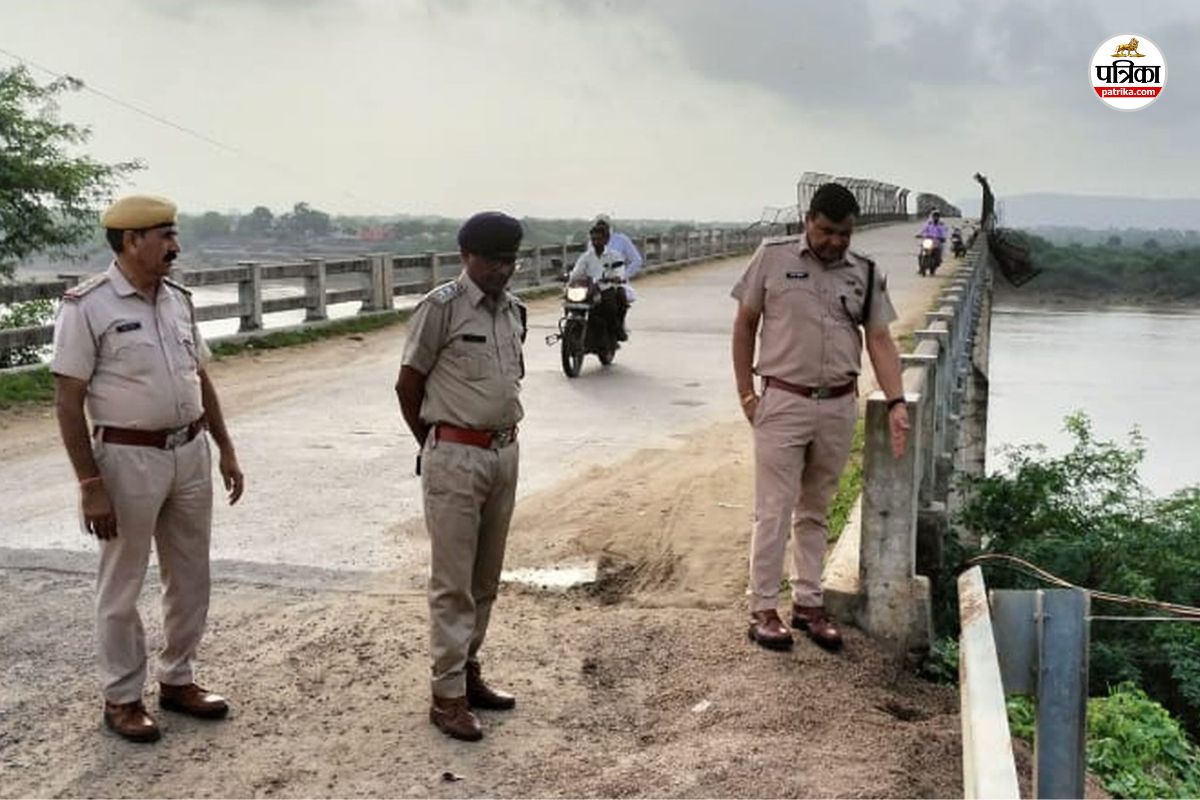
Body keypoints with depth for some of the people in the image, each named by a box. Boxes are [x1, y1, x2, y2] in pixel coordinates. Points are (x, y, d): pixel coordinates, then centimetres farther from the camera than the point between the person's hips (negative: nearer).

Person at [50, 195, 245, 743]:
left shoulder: (179, 300, 8)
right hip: (129, 458, -6)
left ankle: (177, 680, 31)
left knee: (190, 578, 14)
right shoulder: (87, 306, -11)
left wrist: (225, 450, 13)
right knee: (122, 586, 8)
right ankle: (121, 697, 23)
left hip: (191, 454, 6)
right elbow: (68, 402, -12)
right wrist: (90, 485, -15)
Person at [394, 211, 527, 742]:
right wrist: (435, 447, 3)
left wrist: (503, 437, 14)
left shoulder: (514, 311, 8)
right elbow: (407, 386, -6)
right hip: (455, 457, -6)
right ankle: (448, 694, 8)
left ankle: (469, 671, 28)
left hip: (504, 453, 7)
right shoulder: (442, 308, -12)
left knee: (486, 578, 15)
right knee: (453, 582, 0)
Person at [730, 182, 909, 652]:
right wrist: (746, 394, -1)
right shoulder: (773, 257, -3)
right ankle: (763, 609, 9)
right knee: (774, 511, -1)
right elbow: (745, 324, 2)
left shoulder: (865, 273, 5)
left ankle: (808, 603, 24)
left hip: (839, 406, 3)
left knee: (816, 511, 14)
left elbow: (880, 340, 3)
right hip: (782, 402, -3)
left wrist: (896, 403, -8)